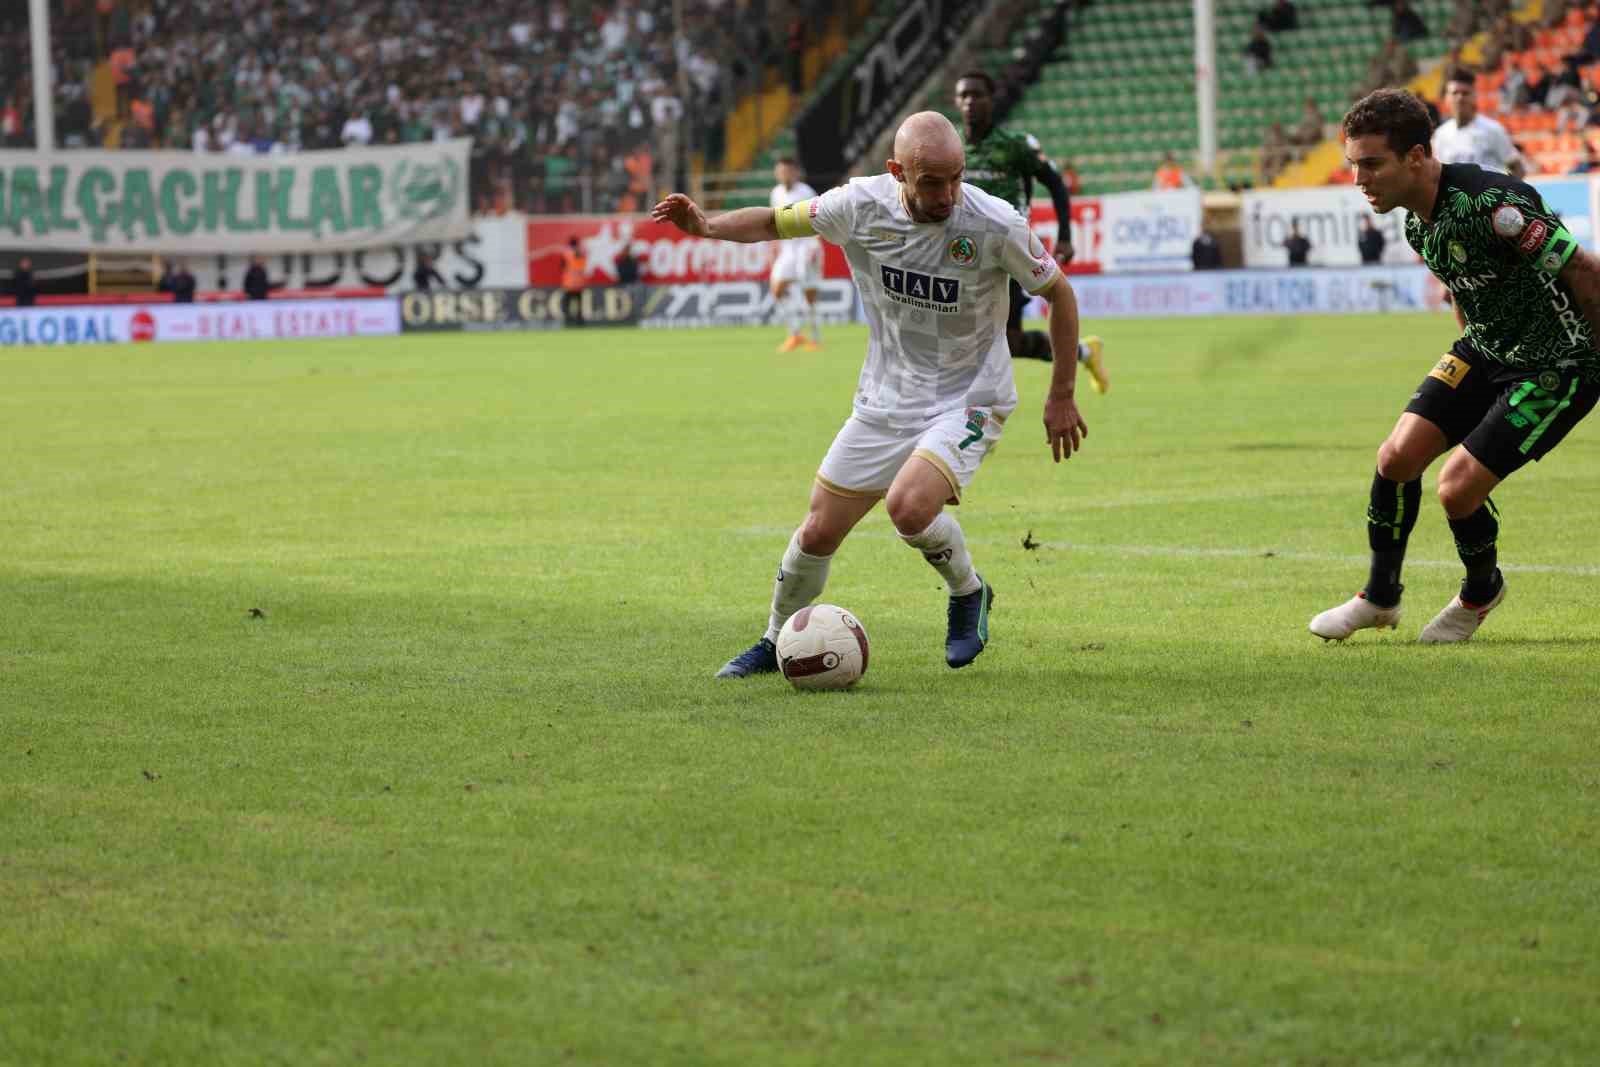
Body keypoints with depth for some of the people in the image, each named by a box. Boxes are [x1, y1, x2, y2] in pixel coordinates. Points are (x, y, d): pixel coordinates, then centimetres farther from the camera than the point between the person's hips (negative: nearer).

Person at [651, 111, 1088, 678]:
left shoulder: (995, 224, -20)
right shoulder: (861, 205, -12)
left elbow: (1058, 293, -4)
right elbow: (777, 221, 5)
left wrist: (1062, 395, -1)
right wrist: (705, 225, -13)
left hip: (968, 401, -4)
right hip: (884, 401, 4)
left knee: (909, 506, -29)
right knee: (819, 532, 4)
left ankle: (968, 593, 1)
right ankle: (776, 641, 30)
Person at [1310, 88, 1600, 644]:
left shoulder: (1490, 204, -31)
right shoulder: (1416, 220, -2)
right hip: (1485, 350, 8)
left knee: (1458, 487, -14)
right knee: (1397, 456, -4)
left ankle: (1480, 593, 17)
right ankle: (1380, 598, 16)